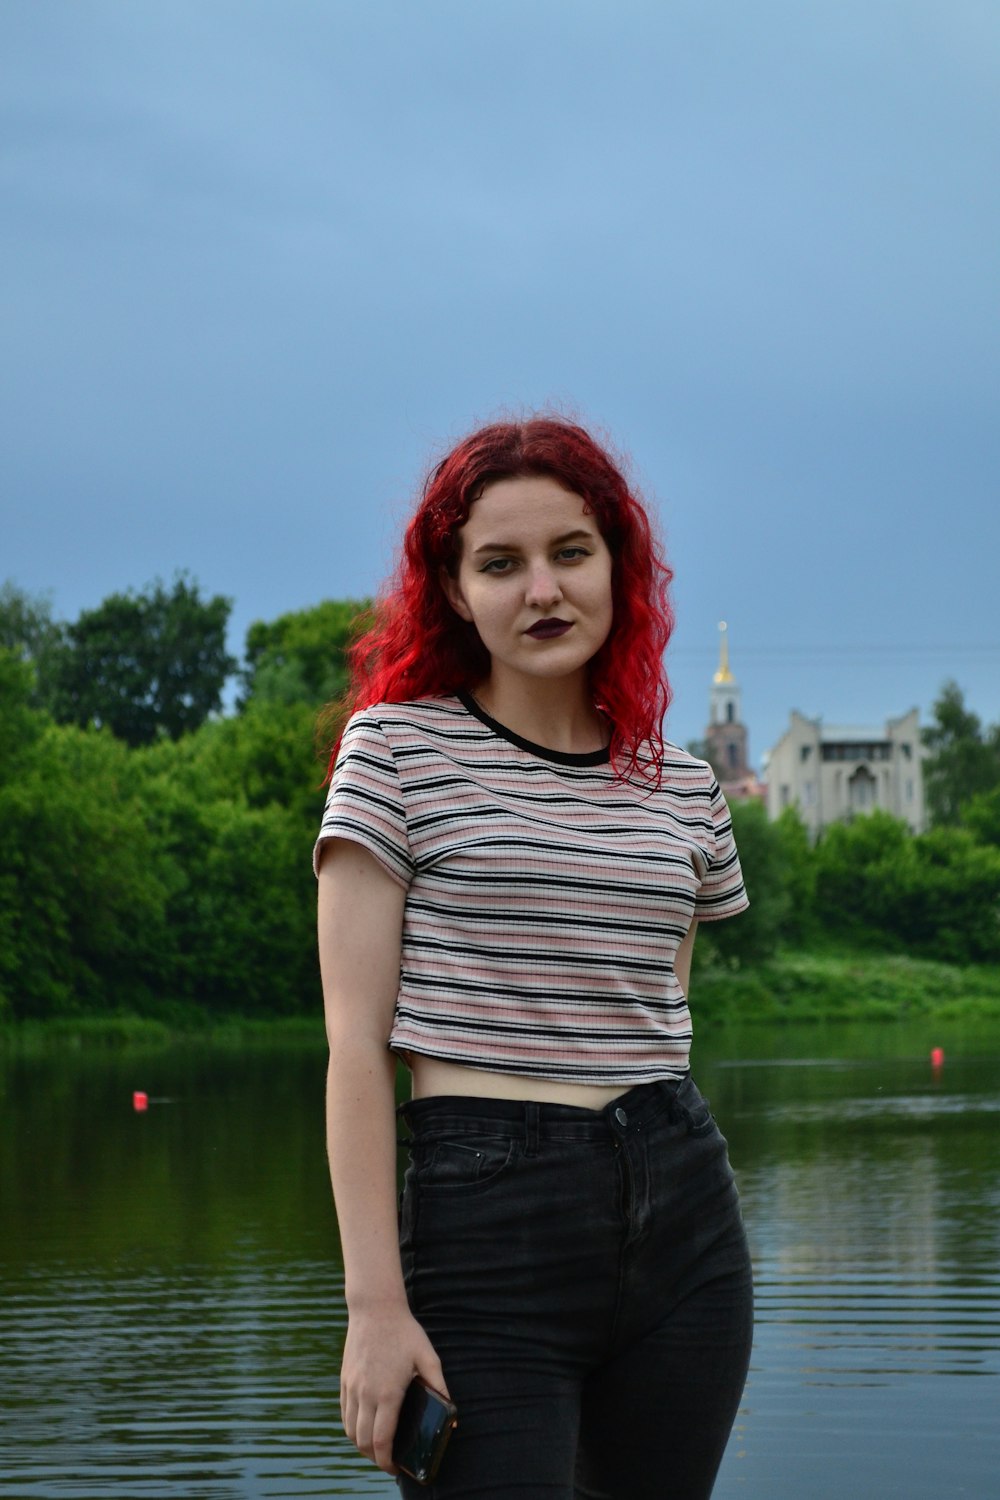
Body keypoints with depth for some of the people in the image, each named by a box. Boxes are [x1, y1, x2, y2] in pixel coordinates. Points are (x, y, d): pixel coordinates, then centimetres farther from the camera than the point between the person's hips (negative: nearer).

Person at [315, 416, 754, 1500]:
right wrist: (376, 1304, -13)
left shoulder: (682, 788, 12)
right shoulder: (399, 750, -1)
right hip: (482, 1212, -4)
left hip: (681, 1211, 5)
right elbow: (355, 1042, -6)